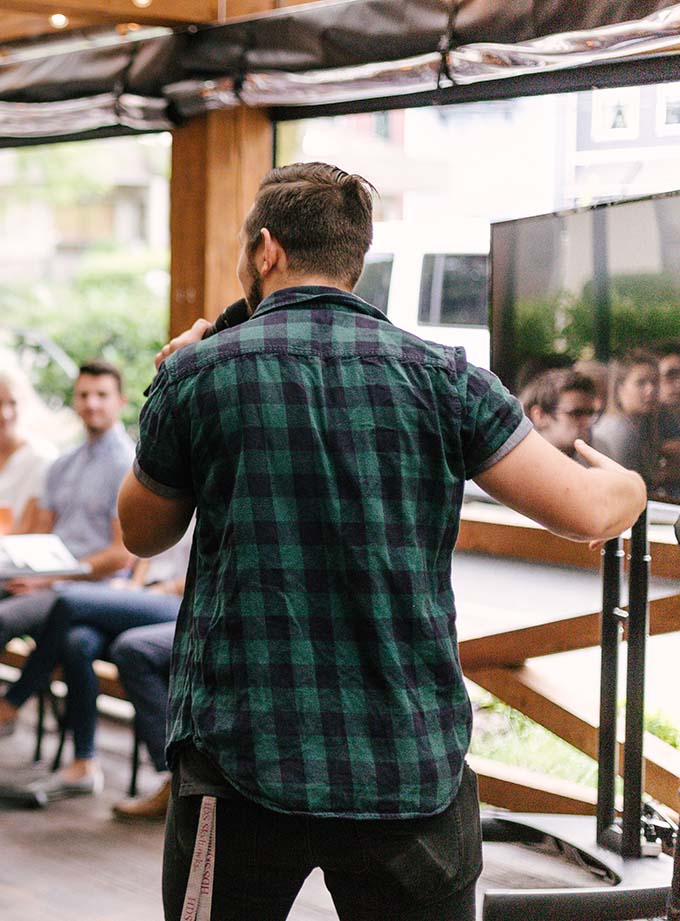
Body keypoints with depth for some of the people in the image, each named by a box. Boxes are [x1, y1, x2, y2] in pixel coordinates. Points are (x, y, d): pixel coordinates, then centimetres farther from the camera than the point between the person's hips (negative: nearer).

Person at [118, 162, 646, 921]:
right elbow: (585, 512, -2)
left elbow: (142, 534, 14)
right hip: (414, 769, 1)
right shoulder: (438, 376, 0)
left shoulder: (198, 374, -1)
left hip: (244, 760, -1)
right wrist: (627, 486, 21)